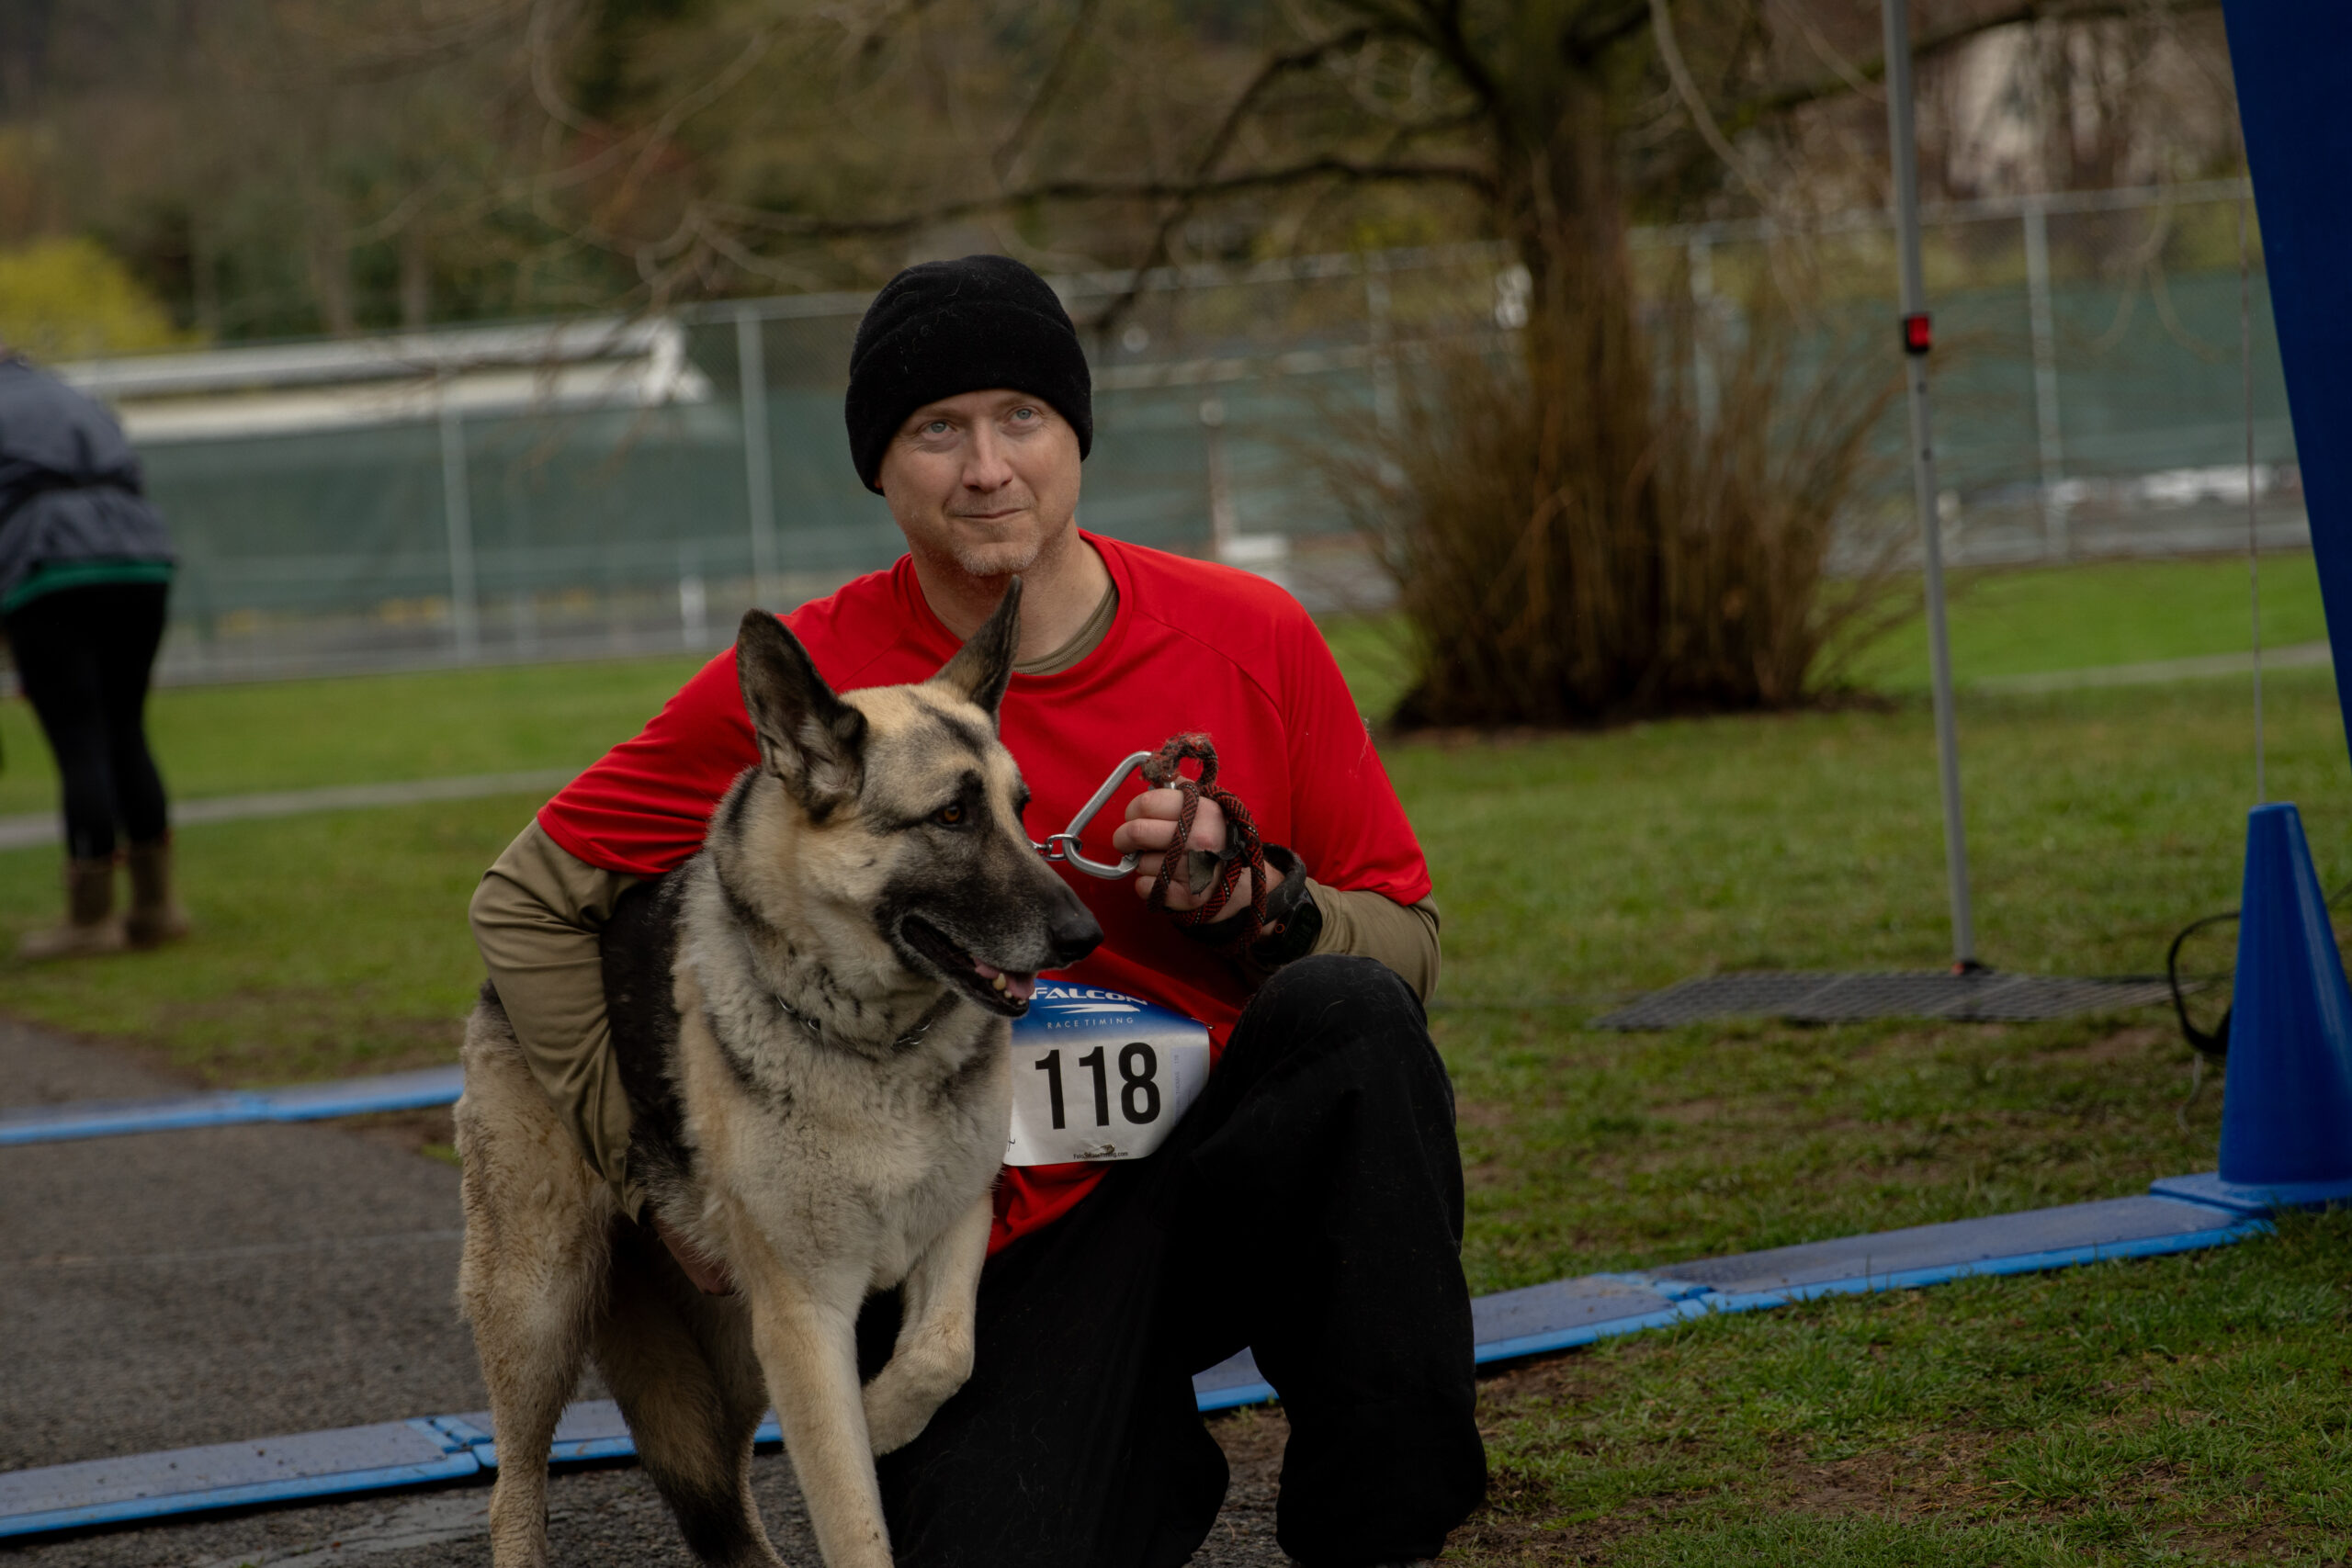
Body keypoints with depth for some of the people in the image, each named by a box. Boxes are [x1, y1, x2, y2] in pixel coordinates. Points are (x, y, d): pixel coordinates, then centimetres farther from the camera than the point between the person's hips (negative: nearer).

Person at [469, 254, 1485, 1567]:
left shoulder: (1252, 639, -1)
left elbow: (1409, 943, 4)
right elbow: (529, 901, 4)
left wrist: (1262, 903, -17)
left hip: (1249, 1177, 1)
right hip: (1005, 1244, -1)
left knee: (1347, 1013, -30)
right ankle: (1145, 1454, 13)